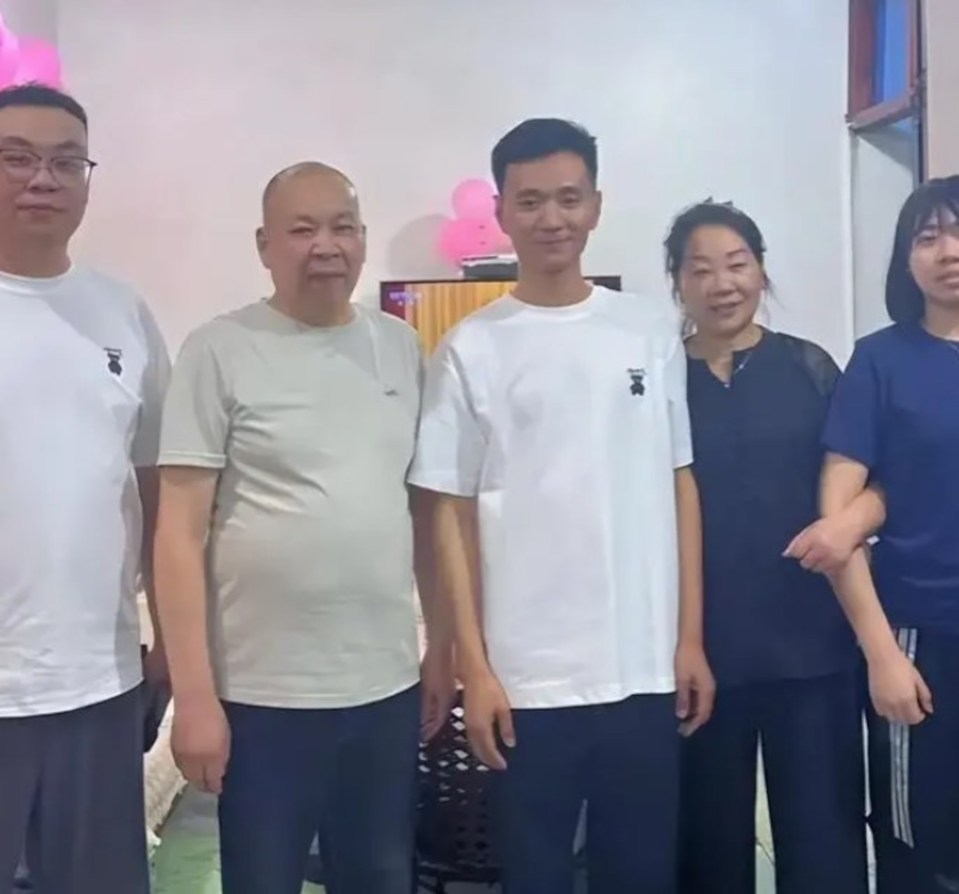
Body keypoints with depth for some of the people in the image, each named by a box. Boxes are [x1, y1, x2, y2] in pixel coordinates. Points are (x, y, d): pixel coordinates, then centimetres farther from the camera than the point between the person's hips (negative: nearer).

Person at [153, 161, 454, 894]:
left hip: (388, 686, 4)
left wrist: (442, 646, 10)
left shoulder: (402, 347, 6)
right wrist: (195, 696, -12)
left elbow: (426, 509, 11)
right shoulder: (221, 351, -7)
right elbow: (182, 533, -9)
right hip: (264, 695, -4)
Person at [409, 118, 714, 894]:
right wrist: (474, 668, -5)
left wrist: (691, 638, 4)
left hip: (645, 669, 2)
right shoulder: (471, 349, -1)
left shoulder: (654, 329, 5)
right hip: (528, 676, -2)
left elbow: (680, 487, 8)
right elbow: (452, 515, -1)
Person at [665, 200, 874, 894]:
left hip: (812, 641, 0)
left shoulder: (810, 367, 4)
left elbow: (875, 483, 5)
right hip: (701, 648, 0)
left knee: (824, 832, 5)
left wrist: (853, 521, -18)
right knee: (712, 837, 10)